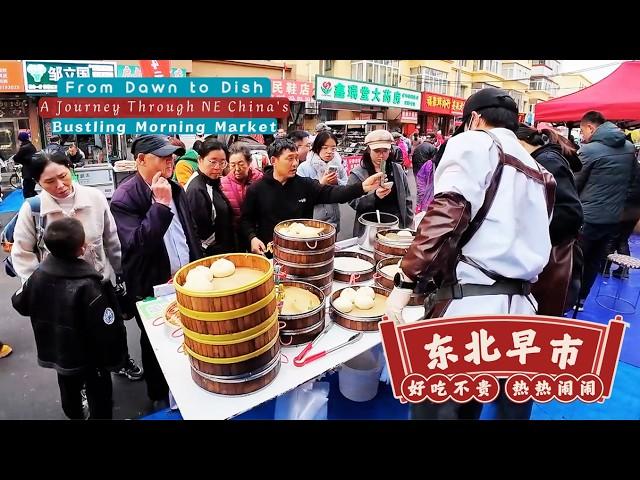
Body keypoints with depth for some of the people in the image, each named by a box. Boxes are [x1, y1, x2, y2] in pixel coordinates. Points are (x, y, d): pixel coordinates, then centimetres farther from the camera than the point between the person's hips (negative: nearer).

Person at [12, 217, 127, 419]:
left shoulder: (38, 275, -13)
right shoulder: (88, 286, -33)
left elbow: (20, 304, 6)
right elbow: (108, 330, -30)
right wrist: (115, 360, -14)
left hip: (57, 353, 7)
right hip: (90, 357, -6)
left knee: (69, 392, 28)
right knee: (99, 397, 15)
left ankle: (75, 415, 52)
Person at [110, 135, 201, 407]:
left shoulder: (175, 189, 5)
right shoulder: (124, 197, -16)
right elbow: (136, 246, -27)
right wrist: (160, 204, -27)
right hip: (151, 289, -5)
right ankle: (160, 396, 39)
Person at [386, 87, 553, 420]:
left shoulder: (473, 144, 0)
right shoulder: (536, 170, 21)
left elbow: (446, 214, -18)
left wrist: (405, 282, -17)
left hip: (469, 302, -8)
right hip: (521, 307, 8)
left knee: (435, 407, 8)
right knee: (512, 408, 23)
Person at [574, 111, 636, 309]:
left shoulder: (588, 150, -15)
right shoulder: (629, 147, 7)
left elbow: (575, 184, -6)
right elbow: (631, 180, 15)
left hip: (589, 216, -6)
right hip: (613, 216, 7)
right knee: (594, 261, 17)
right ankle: (580, 298, 27)